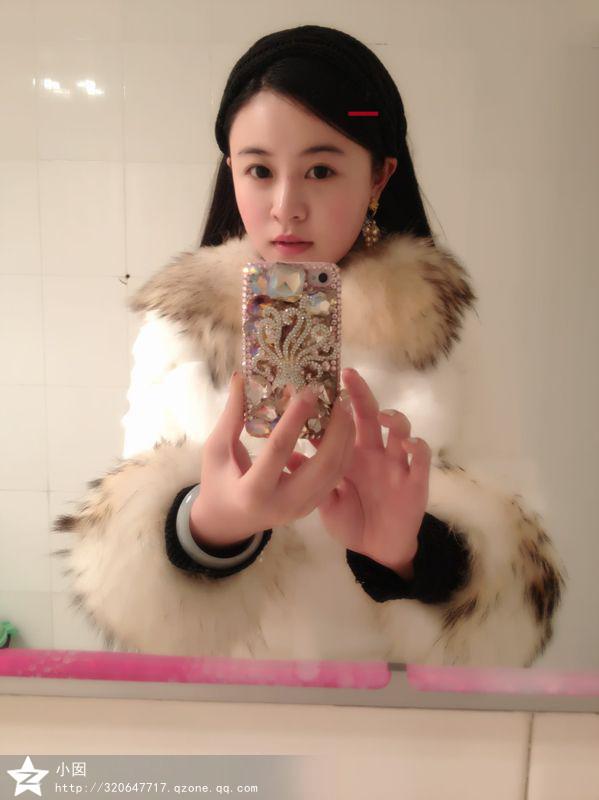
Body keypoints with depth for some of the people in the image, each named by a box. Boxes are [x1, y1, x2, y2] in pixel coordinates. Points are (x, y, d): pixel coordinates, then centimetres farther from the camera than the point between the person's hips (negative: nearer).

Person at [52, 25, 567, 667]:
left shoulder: (452, 331, -7)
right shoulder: (176, 325, -4)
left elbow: (516, 597, -9)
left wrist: (407, 550, -28)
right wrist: (213, 521, -28)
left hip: (384, 664, 0)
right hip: (217, 668, 1)